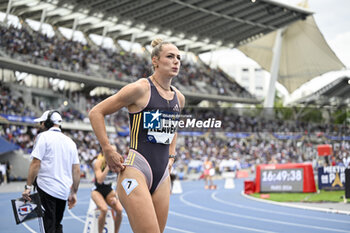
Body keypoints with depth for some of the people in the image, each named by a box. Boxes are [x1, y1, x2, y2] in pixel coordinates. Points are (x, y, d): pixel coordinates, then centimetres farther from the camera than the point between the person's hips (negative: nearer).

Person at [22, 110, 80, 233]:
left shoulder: (43, 136, -3)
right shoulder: (70, 142, 15)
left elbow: (36, 163, -11)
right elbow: (76, 170, 14)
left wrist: (28, 187, -9)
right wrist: (73, 193, 20)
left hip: (46, 188, -6)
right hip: (64, 191, 6)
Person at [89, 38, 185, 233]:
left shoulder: (179, 98, 13)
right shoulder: (141, 89, -7)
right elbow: (96, 113, -4)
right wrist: (108, 151, -8)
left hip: (162, 175, 7)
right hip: (136, 172, -7)